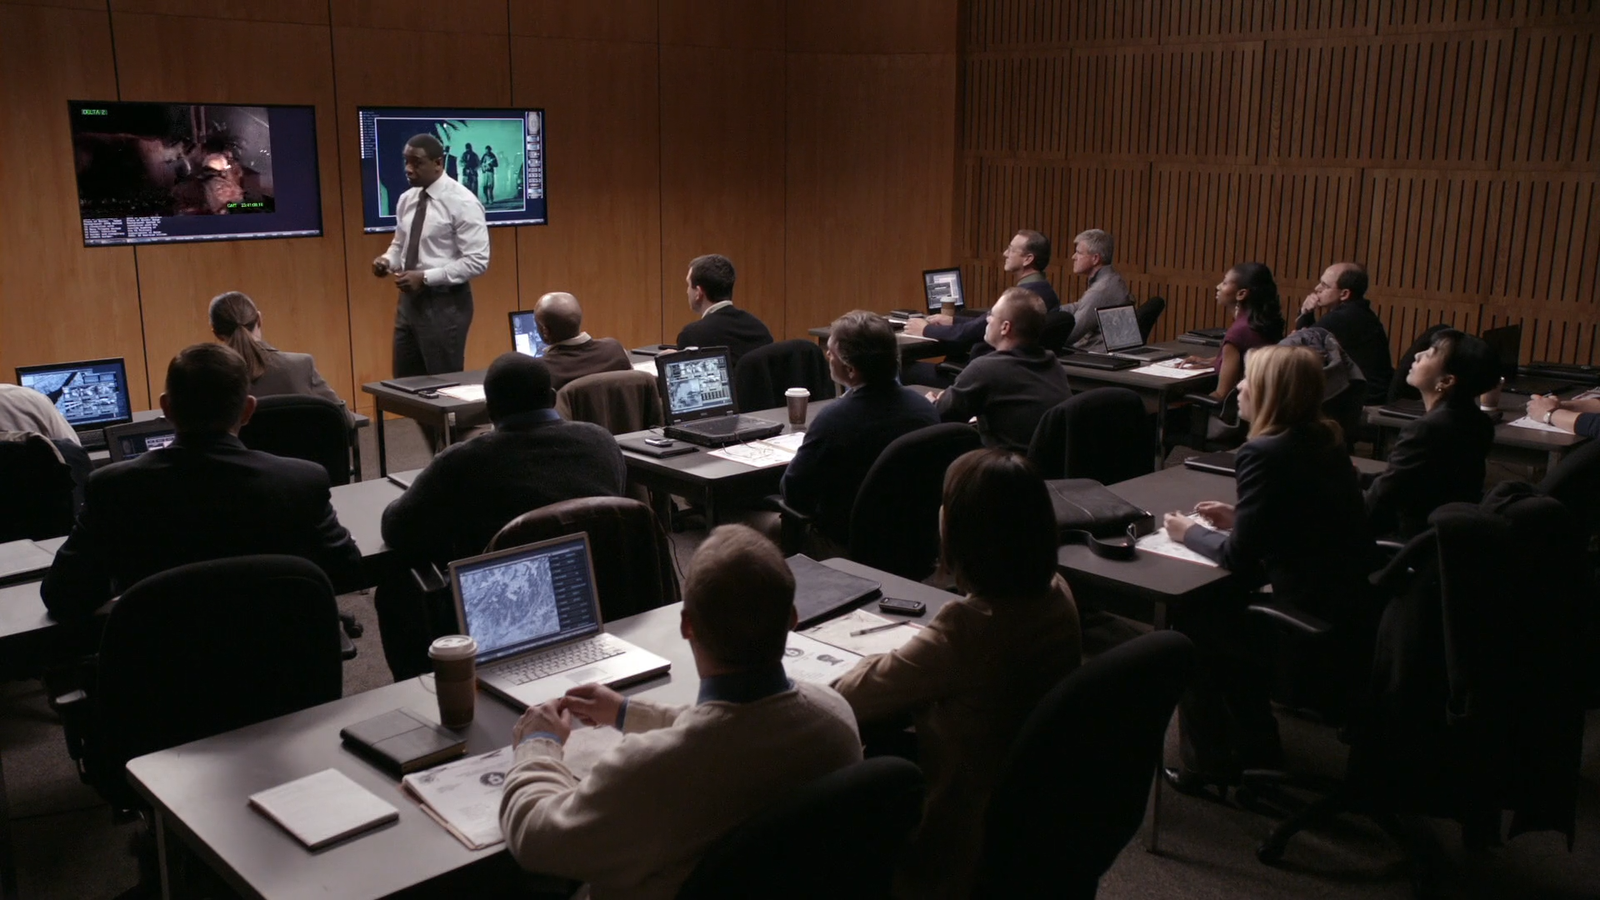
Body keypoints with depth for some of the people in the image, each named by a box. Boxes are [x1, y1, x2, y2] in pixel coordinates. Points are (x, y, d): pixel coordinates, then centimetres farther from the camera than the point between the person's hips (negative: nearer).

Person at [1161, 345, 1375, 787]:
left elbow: (1237, 557, -15)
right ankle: (1254, 744, 34)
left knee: (1188, 621, 10)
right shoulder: (1325, 441, 6)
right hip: (1356, 614, 8)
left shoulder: (1264, 453, -19)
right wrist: (1238, 520, 13)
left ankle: (1206, 762, 24)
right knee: (1223, 606, 23)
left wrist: (1189, 533, 2)